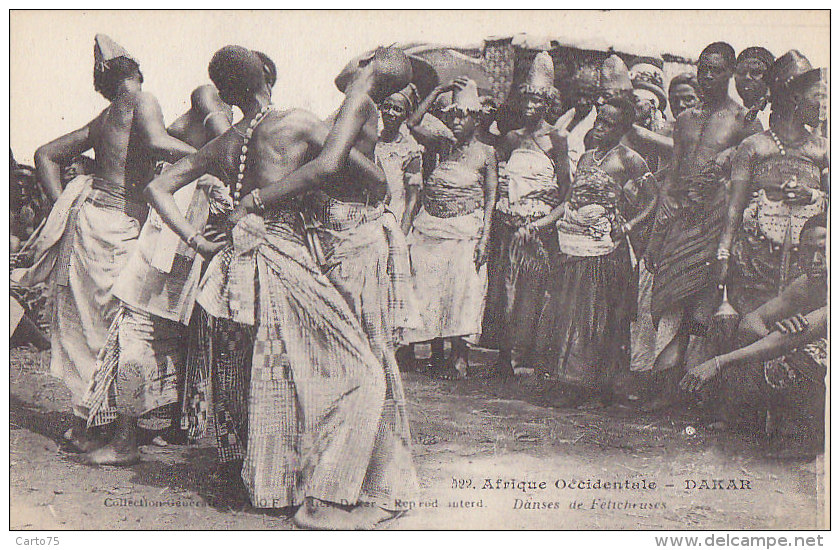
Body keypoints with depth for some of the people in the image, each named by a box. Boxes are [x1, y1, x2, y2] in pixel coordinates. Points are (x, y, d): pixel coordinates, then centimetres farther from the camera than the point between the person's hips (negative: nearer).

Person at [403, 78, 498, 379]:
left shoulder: (486, 153, 0)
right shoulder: (444, 146, 9)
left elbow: (491, 198, -3)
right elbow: (413, 123, 1)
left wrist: (484, 237, -12)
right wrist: (439, 90, 0)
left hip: (465, 229, -4)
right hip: (431, 227, 4)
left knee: (459, 290, -6)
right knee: (429, 289, 4)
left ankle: (459, 356, 5)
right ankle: (436, 353, 16)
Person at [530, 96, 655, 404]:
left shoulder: (627, 159, -4)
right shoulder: (586, 158, 16)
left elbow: (658, 196, -6)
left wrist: (630, 225, -12)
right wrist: (543, 222, 8)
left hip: (605, 245, -6)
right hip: (574, 245, 7)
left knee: (598, 314, -2)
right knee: (566, 308, 7)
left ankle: (601, 386, 9)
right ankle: (576, 386, 17)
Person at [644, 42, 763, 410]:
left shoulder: (743, 121, 3)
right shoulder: (686, 119, 18)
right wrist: (656, 235, 16)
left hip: (715, 217, -4)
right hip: (679, 215, 5)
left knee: (704, 308, -6)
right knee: (669, 304, -1)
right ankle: (666, 388, 1)